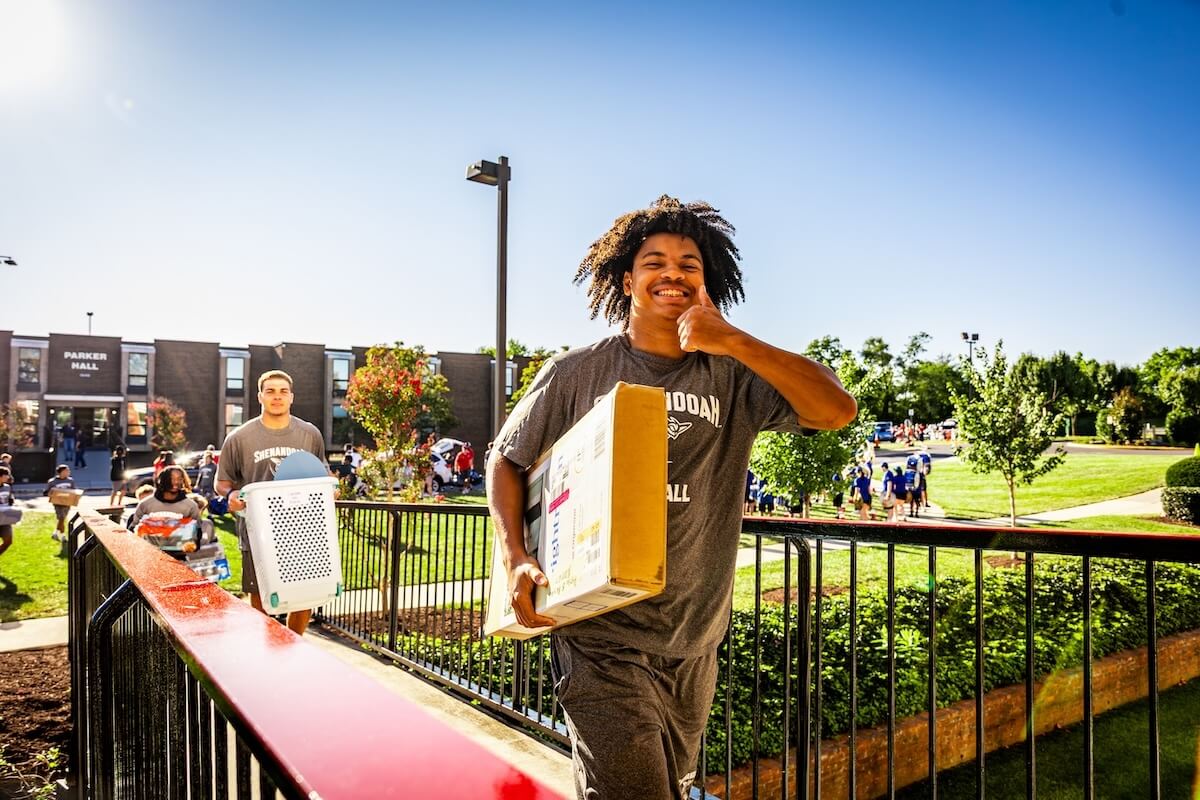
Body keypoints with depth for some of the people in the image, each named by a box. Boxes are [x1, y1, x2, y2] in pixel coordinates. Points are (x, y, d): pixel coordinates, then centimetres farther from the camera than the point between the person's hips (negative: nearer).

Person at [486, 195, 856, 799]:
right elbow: (506, 460, 6)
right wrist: (515, 558, -8)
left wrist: (734, 341, -22)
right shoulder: (576, 374, -3)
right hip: (604, 641, -3)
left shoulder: (732, 377, -3)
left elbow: (836, 410, -14)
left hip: (695, 645, 3)